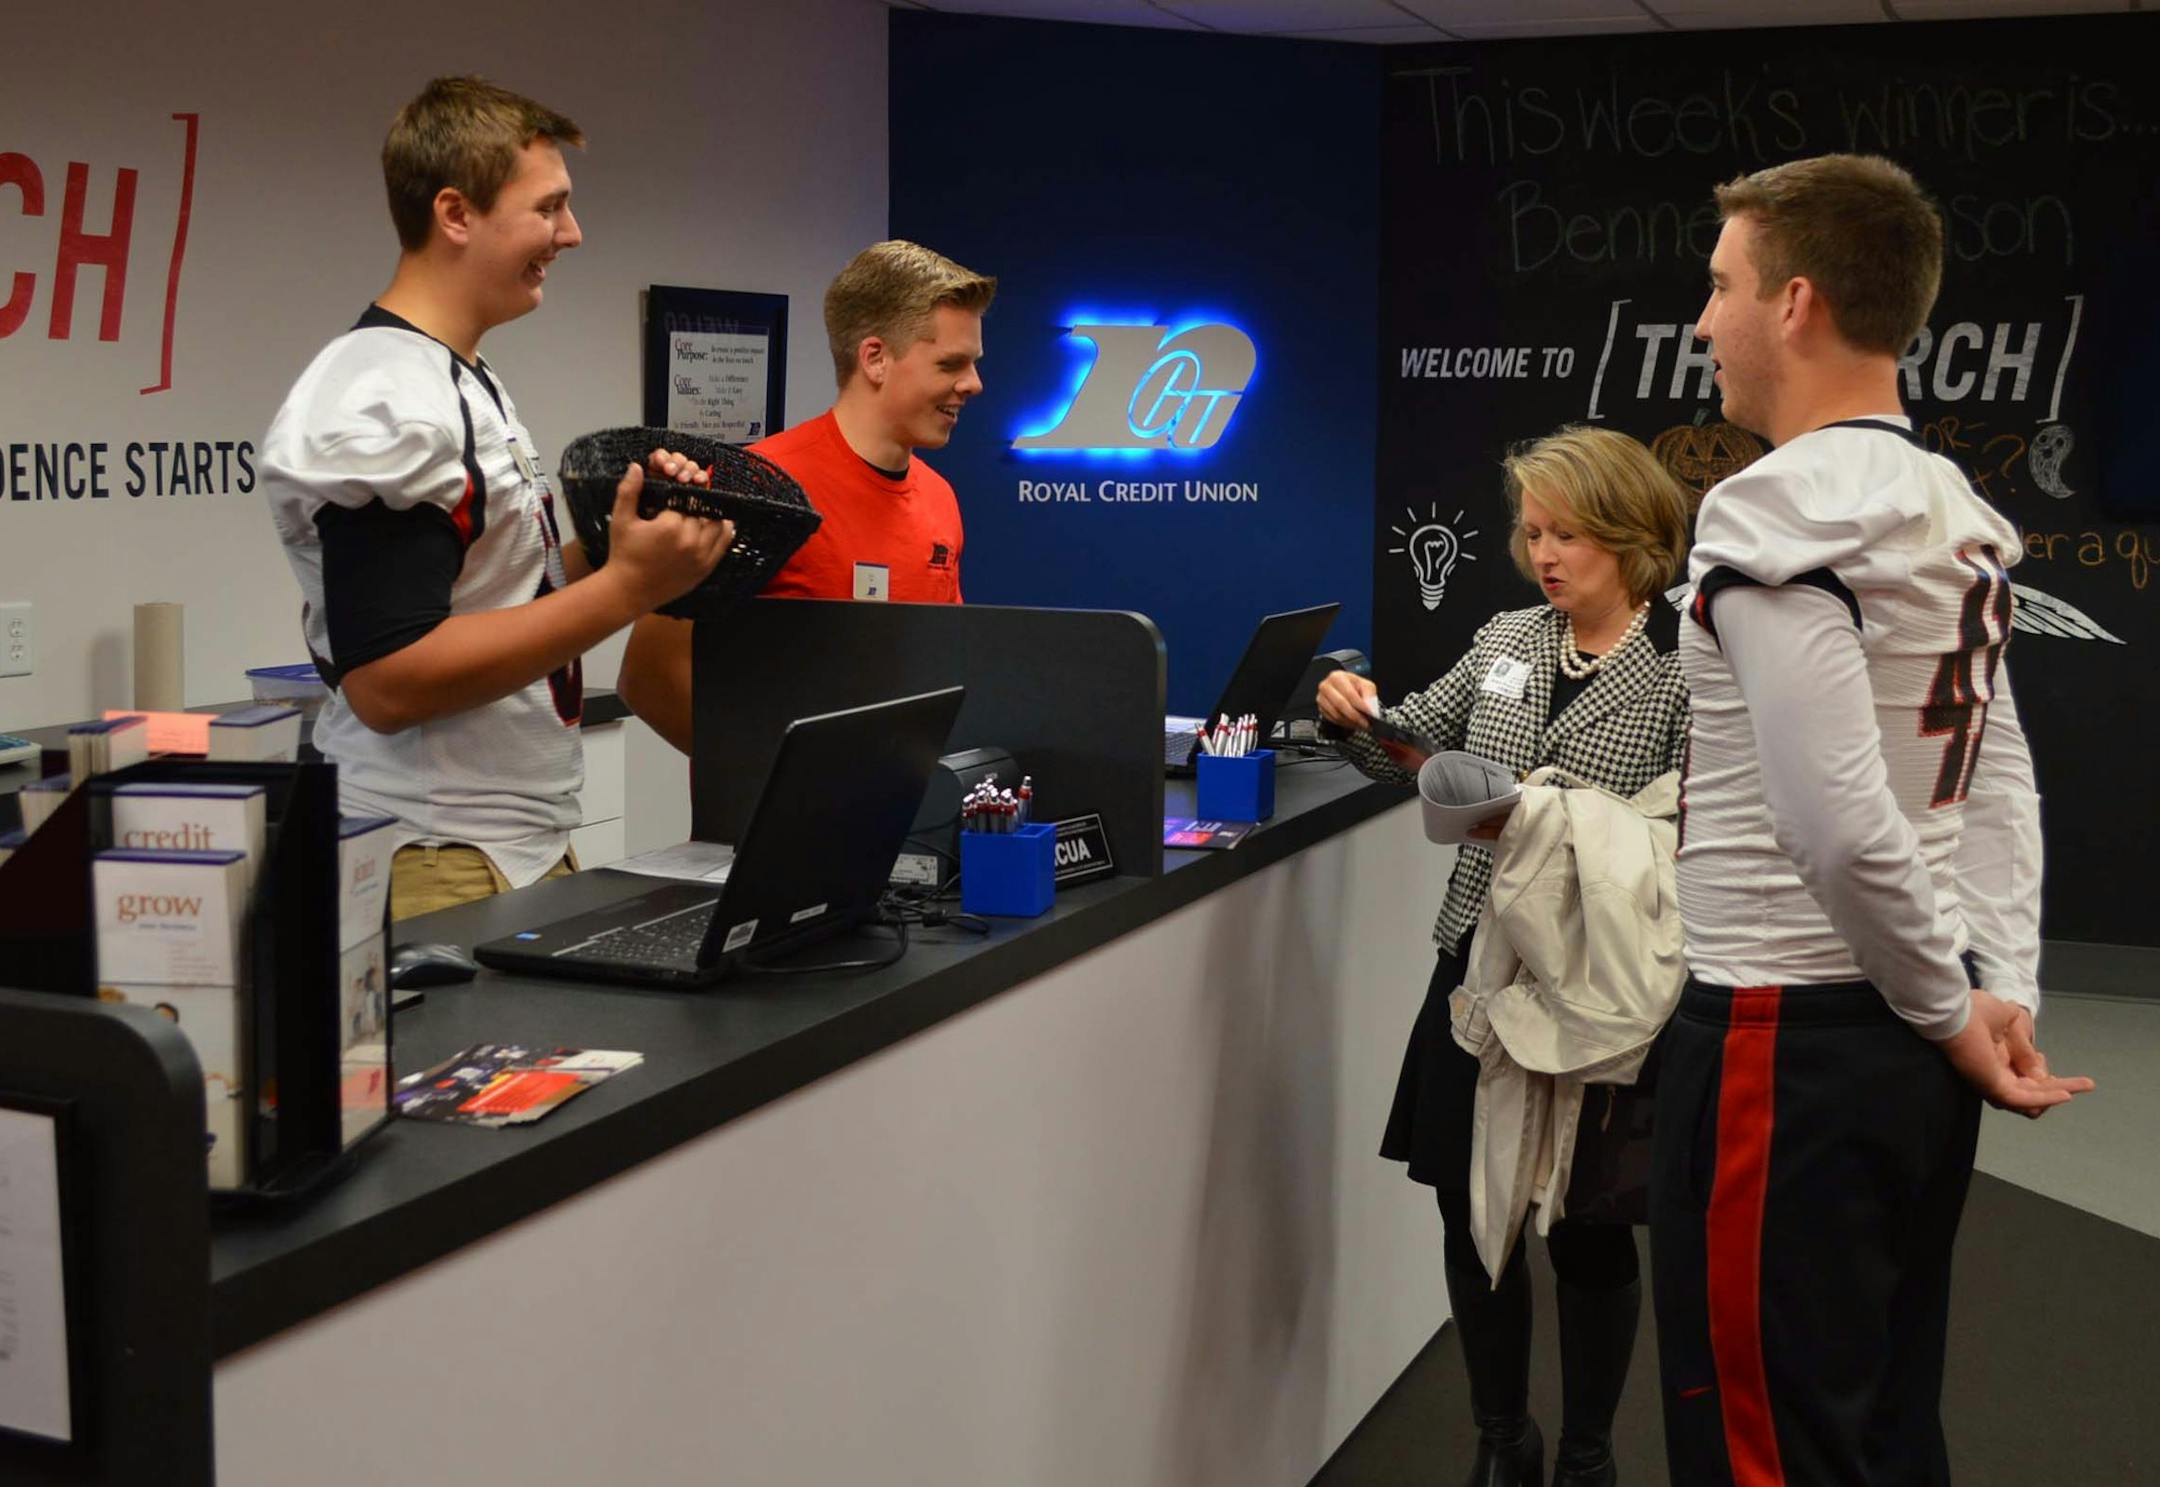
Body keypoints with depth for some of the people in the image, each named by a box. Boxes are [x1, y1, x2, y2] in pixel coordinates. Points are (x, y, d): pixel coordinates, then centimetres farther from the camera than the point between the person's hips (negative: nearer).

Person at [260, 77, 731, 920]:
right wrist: (625, 588, -23)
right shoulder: (379, 403, -17)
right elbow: (388, 682, -23)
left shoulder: (471, 383, 14)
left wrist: (626, 530, 2)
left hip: (525, 845, 9)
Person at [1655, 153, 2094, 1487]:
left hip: (1785, 1036, -9)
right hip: (1908, 1041, 9)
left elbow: (1840, 820, -23)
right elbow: (2001, 791, 11)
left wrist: (1950, 1013, -10)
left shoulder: (1777, 509, -17)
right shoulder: (1958, 513, 11)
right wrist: (2002, 999, 7)